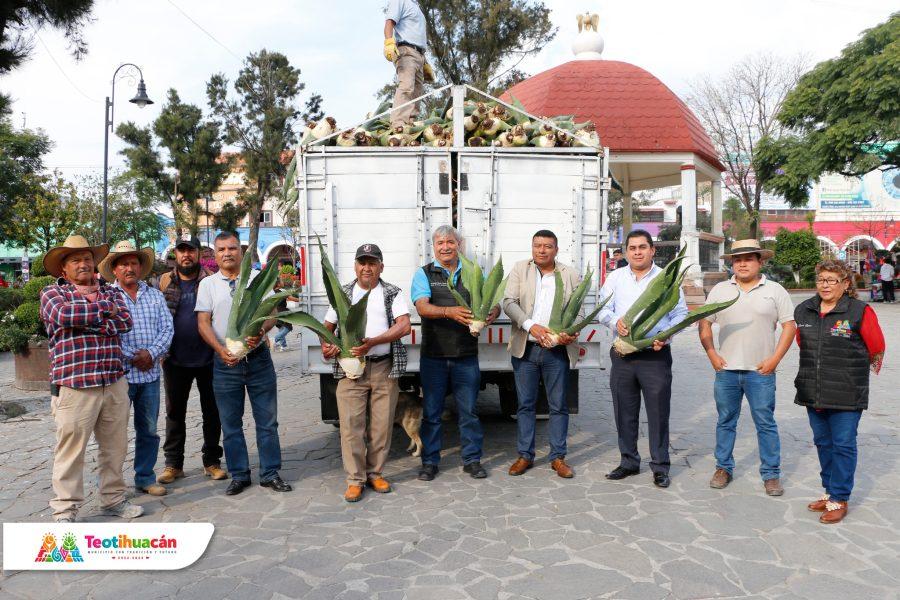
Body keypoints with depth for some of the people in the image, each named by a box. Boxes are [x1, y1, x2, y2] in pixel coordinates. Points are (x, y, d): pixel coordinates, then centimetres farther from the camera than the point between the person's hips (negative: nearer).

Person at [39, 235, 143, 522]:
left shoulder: (109, 291, 14)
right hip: (74, 385, -4)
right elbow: (64, 315, -18)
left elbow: (124, 321, -3)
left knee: (115, 446, 12)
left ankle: (113, 499, 26)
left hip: (114, 382, 4)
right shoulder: (52, 292, 4)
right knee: (71, 449, 2)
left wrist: (83, 320, -10)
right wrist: (103, 308, -6)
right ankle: (65, 510, 14)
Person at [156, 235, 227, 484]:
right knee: (174, 412, 11)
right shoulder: (164, 282, 6)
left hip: (208, 358, -1)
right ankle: (173, 463, 23)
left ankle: (212, 461, 21)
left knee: (212, 411, 8)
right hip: (175, 360, 2)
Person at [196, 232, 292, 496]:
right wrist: (221, 350, -16)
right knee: (230, 423, 9)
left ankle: (270, 474, 16)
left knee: (267, 420, 5)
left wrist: (261, 331, -21)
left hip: (258, 358, 0)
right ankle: (239, 475, 22)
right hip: (225, 362, 1)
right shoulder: (207, 284, 5)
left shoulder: (258, 278, 4)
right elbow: (203, 323, 0)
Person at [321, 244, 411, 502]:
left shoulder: (392, 294, 7)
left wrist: (372, 342, -18)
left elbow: (404, 326, -6)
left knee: (382, 424, 5)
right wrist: (326, 345, -4)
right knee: (351, 424, -2)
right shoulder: (342, 294, 13)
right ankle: (355, 479, 9)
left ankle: (375, 473, 21)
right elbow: (328, 326, 19)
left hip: (385, 367, -1)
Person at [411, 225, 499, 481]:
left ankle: (472, 459, 22)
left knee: (469, 410, 9)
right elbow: (422, 307, -13)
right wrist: (449, 311, -31)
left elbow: (493, 302, 3)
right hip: (433, 356, -1)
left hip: (466, 355, 1)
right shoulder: (424, 274, 3)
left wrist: (492, 313, -23)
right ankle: (430, 461, 21)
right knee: (431, 411, 8)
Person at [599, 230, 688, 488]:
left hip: (656, 355, -2)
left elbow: (680, 313, 4)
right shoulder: (615, 277, 10)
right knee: (624, 412, 10)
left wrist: (666, 335, -13)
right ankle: (629, 462, 25)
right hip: (622, 354, 3)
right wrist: (615, 321, -15)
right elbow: (603, 309, 7)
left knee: (658, 412, 2)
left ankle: (660, 466, 15)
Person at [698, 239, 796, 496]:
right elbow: (704, 323, 10)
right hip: (726, 369, 2)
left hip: (760, 371, -2)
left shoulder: (775, 290, 2)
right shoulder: (720, 290, 8)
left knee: (766, 424, 4)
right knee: (725, 422, 11)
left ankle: (771, 474, 16)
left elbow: (789, 326, 1)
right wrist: (712, 354, -1)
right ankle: (723, 468, 23)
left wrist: (774, 359, -8)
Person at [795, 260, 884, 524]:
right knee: (823, 442, 15)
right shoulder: (803, 310, 5)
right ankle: (830, 490, 29)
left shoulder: (860, 312, -10)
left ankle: (839, 499, 12)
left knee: (843, 445, 1)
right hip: (813, 392, 5)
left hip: (846, 395, -5)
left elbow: (876, 349, -1)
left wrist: (851, 368, 10)